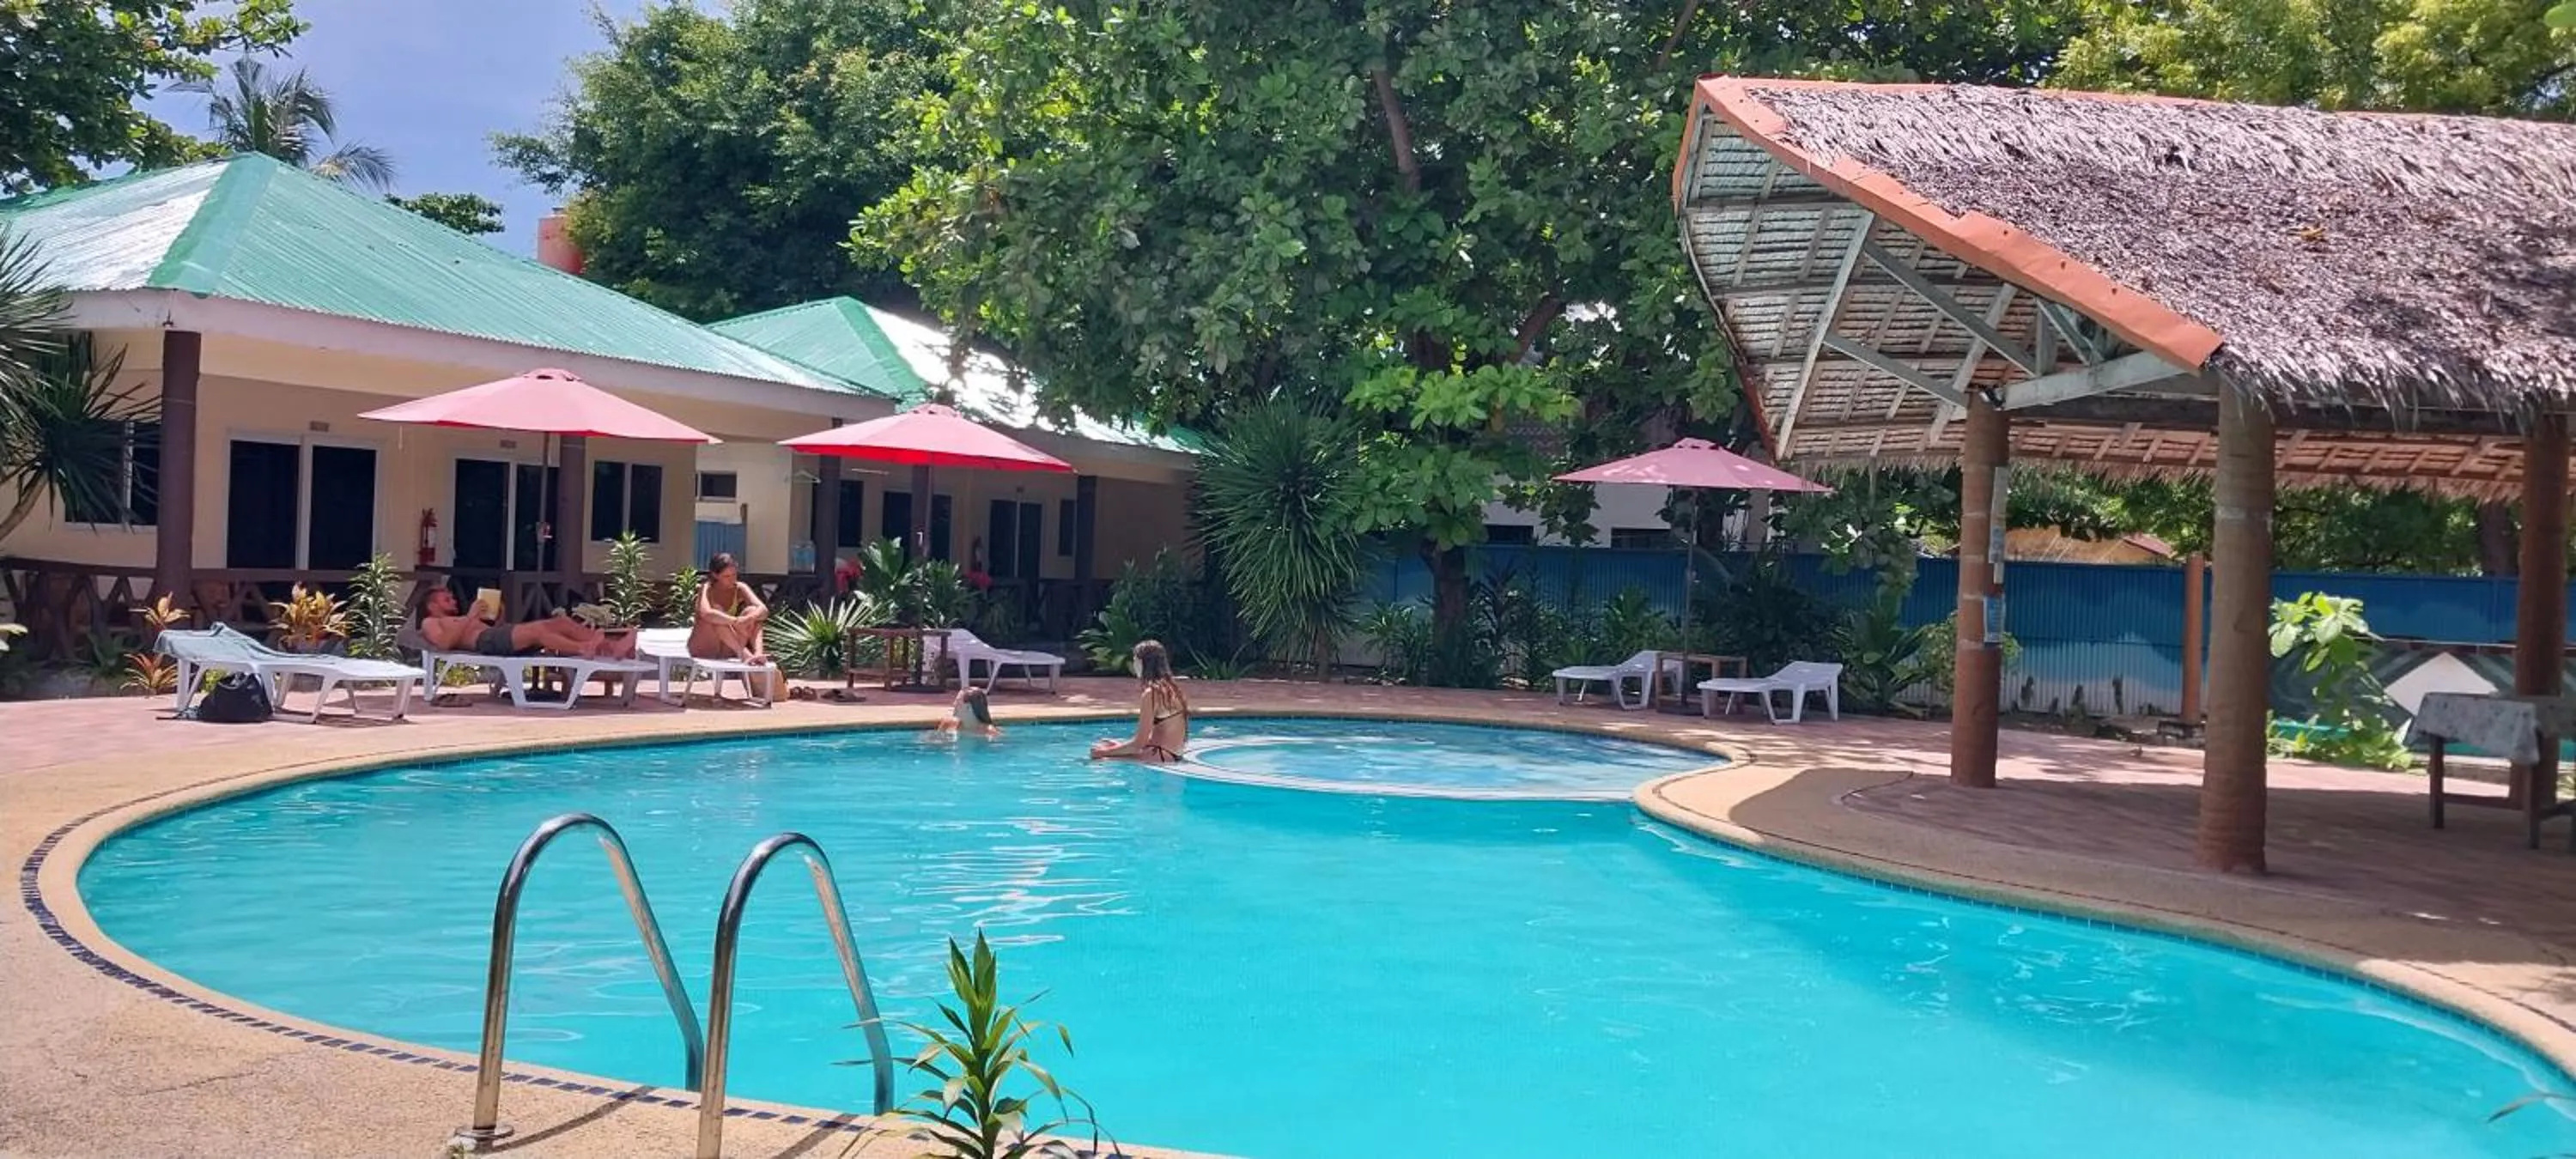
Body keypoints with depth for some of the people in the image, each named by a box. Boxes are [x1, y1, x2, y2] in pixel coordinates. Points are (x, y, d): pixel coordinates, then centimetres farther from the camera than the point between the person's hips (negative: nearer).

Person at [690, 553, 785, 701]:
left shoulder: (740, 588, -2)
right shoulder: (707, 589, -12)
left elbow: (763, 609, -19)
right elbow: (705, 613, -35)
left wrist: (747, 619, -40)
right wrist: (735, 622, -45)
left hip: (728, 649, 3)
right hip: (702, 647, -3)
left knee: (751, 612, -18)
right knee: (716, 618, -31)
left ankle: (758, 654, -33)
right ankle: (744, 654, -38)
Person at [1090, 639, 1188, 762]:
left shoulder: (1151, 694, -15)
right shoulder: (1170, 687, 12)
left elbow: (1138, 743, -14)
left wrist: (1106, 752, -3)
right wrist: (1121, 745, 18)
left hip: (1161, 756, -10)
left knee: (1099, 758, -20)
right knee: (1104, 745, 19)